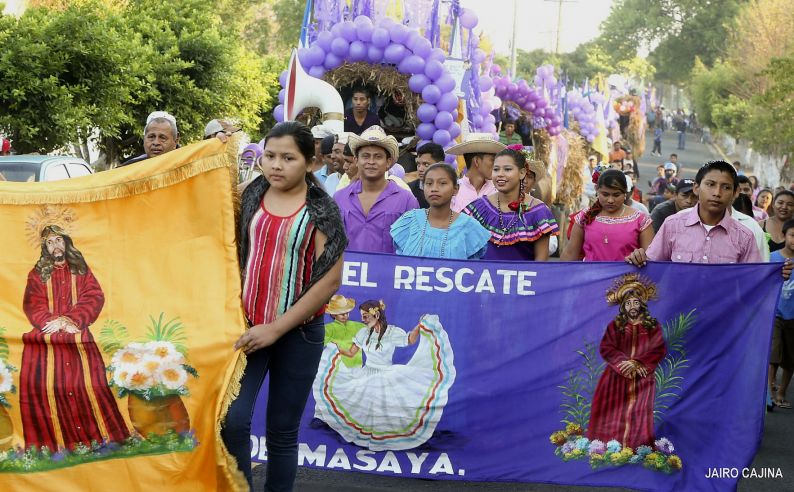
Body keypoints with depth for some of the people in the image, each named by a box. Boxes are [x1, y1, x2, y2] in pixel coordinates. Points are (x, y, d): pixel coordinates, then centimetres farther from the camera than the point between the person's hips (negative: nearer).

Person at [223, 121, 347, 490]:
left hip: (298, 332, -2)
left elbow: (330, 281, -11)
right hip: (248, 325, 2)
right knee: (231, 419, -12)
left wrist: (277, 328, -15)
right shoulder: (250, 196, 3)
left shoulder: (321, 211, -7)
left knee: (282, 430, 7)